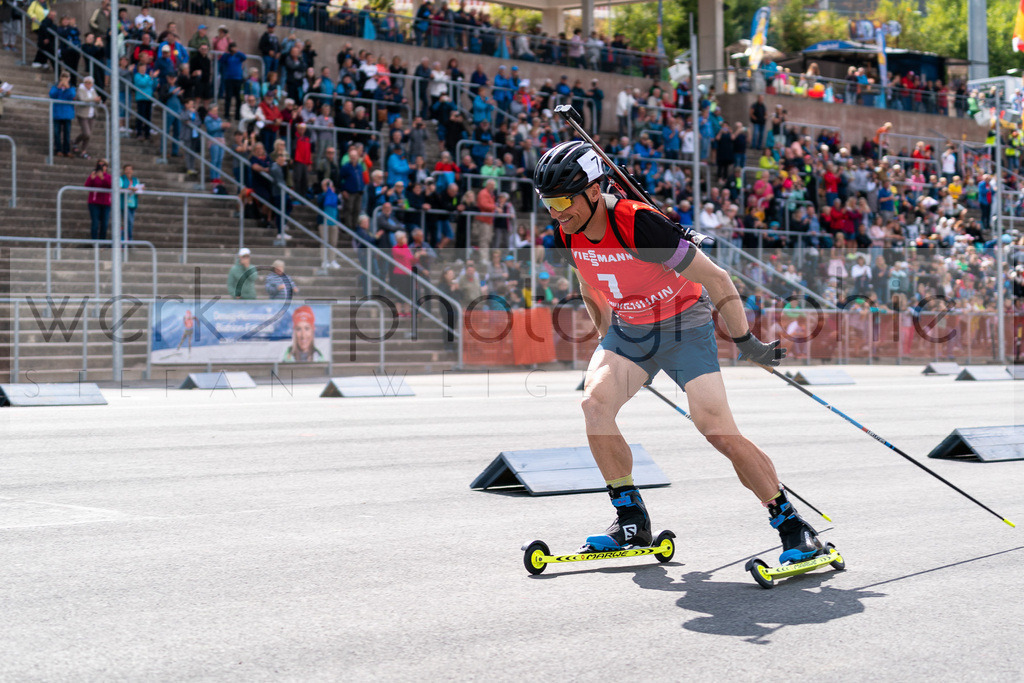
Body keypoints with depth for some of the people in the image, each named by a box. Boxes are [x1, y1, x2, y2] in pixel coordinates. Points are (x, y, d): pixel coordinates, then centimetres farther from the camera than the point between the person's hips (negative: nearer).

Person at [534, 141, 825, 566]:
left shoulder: (639, 224, -29)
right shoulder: (567, 237, -8)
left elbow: (715, 280, -21)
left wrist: (745, 343, -14)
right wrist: (608, 344, 22)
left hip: (683, 325, -6)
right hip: (627, 330, 6)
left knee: (717, 429, -17)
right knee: (594, 401, -19)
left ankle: (792, 526, -4)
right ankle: (631, 521, -7)